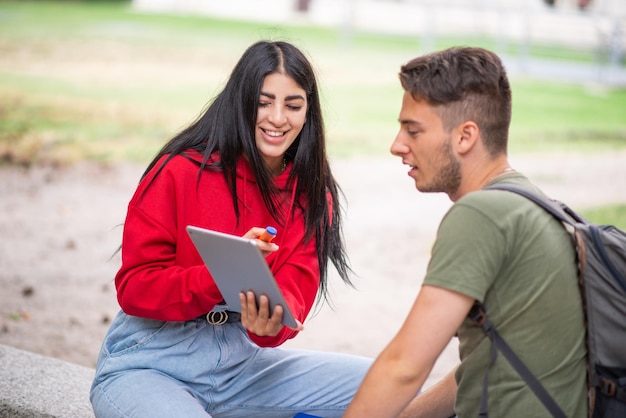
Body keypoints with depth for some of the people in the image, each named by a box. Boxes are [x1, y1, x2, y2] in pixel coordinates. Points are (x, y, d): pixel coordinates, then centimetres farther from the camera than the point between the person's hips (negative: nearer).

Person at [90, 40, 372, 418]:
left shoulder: (311, 194, 3)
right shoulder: (180, 172, -10)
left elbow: (296, 291, -5)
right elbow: (134, 288, -12)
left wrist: (270, 324, -30)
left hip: (243, 363, 5)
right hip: (151, 364, -5)